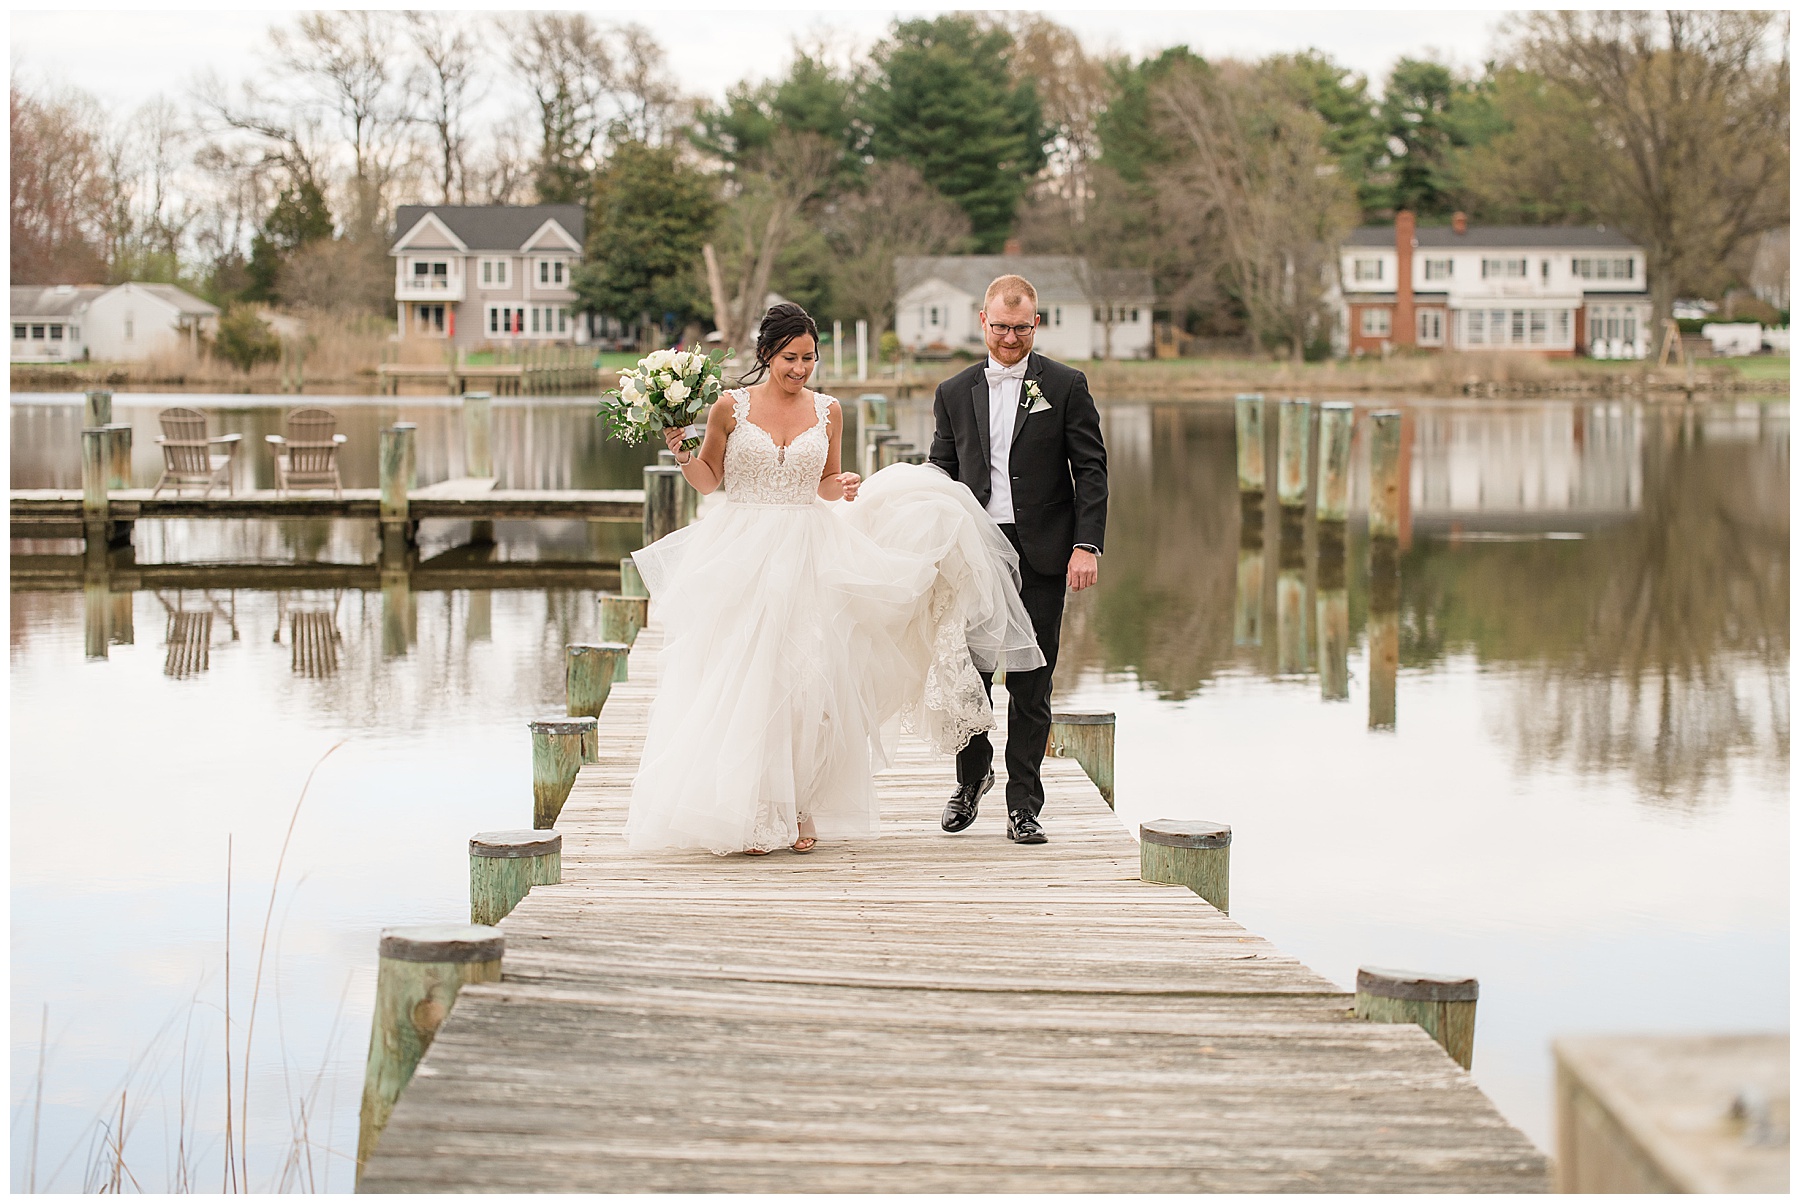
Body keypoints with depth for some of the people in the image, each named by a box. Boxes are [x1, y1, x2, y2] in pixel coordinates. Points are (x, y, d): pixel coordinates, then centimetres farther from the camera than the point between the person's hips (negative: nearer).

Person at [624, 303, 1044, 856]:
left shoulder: (827, 411, 6)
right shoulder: (731, 407, -1)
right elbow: (708, 480, 7)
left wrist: (844, 487, -4)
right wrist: (682, 452, -12)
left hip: (809, 556, 2)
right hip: (742, 556, -2)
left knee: (806, 677, 0)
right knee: (740, 680, -3)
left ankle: (797, 809, 9)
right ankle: (745, 813, 4)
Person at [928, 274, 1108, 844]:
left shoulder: (1066, 386, 3)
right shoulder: (954, 392, 10)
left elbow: (1091, 470, 0)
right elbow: (942, 476, 13)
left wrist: (1086, 545, -9)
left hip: (1042, 555, -2)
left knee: (1030, 685, 2)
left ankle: (1023, 805, 10)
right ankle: (972, 775, 26)